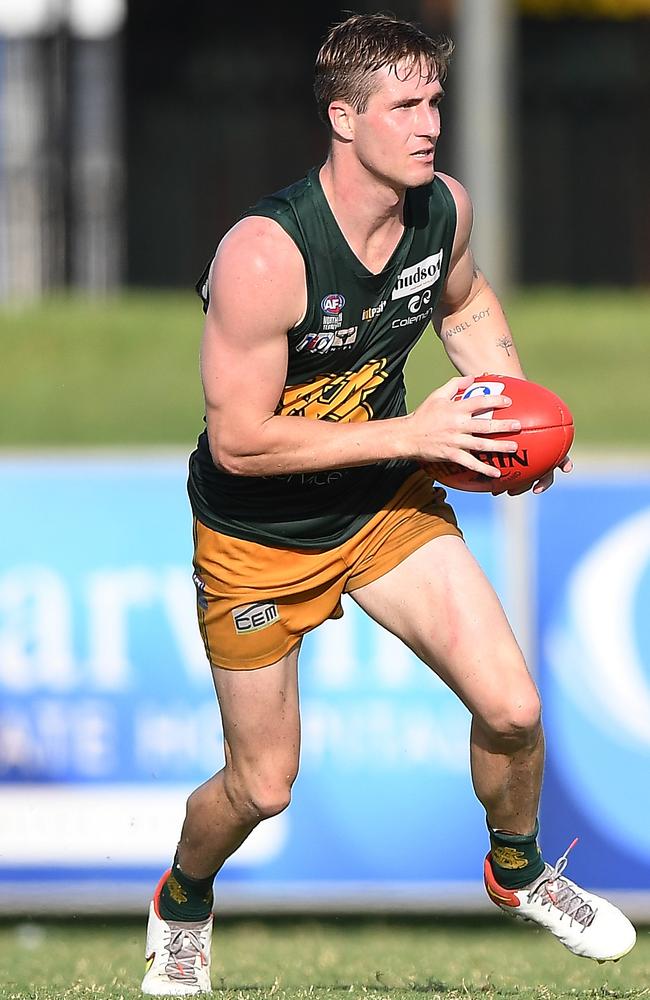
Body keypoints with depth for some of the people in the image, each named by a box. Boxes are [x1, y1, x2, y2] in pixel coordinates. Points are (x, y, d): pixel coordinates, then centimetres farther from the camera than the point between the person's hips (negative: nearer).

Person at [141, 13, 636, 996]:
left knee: (512, 710, -6)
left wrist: (512, 411, -5)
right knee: (261, 789, 6)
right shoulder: (263, 257, -33)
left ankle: (519, 869, 26)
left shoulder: (444, 205, -12)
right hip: (257, 537, -5)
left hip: (385, 505, 5)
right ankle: (183, 902, 40)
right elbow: (238, 440, -30)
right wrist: (412, 434, -29)